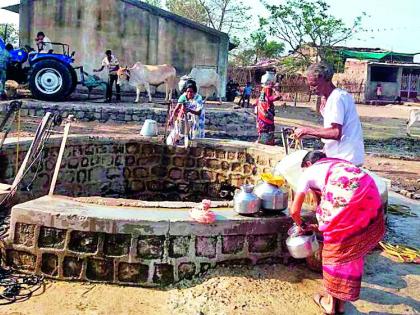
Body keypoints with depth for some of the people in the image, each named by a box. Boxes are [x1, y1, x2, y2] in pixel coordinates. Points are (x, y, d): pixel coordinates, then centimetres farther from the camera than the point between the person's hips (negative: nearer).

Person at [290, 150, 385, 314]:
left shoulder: (308, 173, 22)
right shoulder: (338, 165, 38)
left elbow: (294, 211, 23)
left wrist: (302, 226, 43)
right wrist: (320, 226, 54)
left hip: (345, 198, -6)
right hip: (370, 193, 6)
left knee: (335, 249, 13)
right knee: (353, 249, 20)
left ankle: (331, 301, 28)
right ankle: (342, 300, 34)